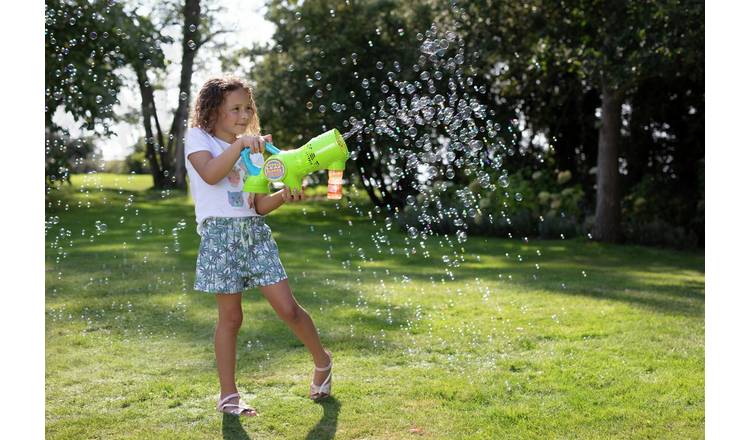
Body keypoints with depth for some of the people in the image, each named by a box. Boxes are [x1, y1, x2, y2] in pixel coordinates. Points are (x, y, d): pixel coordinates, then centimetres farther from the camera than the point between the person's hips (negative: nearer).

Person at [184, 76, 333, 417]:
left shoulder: (254, 148, 17)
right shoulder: (198, 138, 2)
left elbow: (259, 206, 10)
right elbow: (210, 174, -21)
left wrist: (283, 196, -8)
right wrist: (239, 143, -26)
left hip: (255, 232, 4)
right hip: (219, 233, -4)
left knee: (288, 308, -1)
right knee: (230, 316, 1)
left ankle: (322, 361, 23)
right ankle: (228, 396, 16)